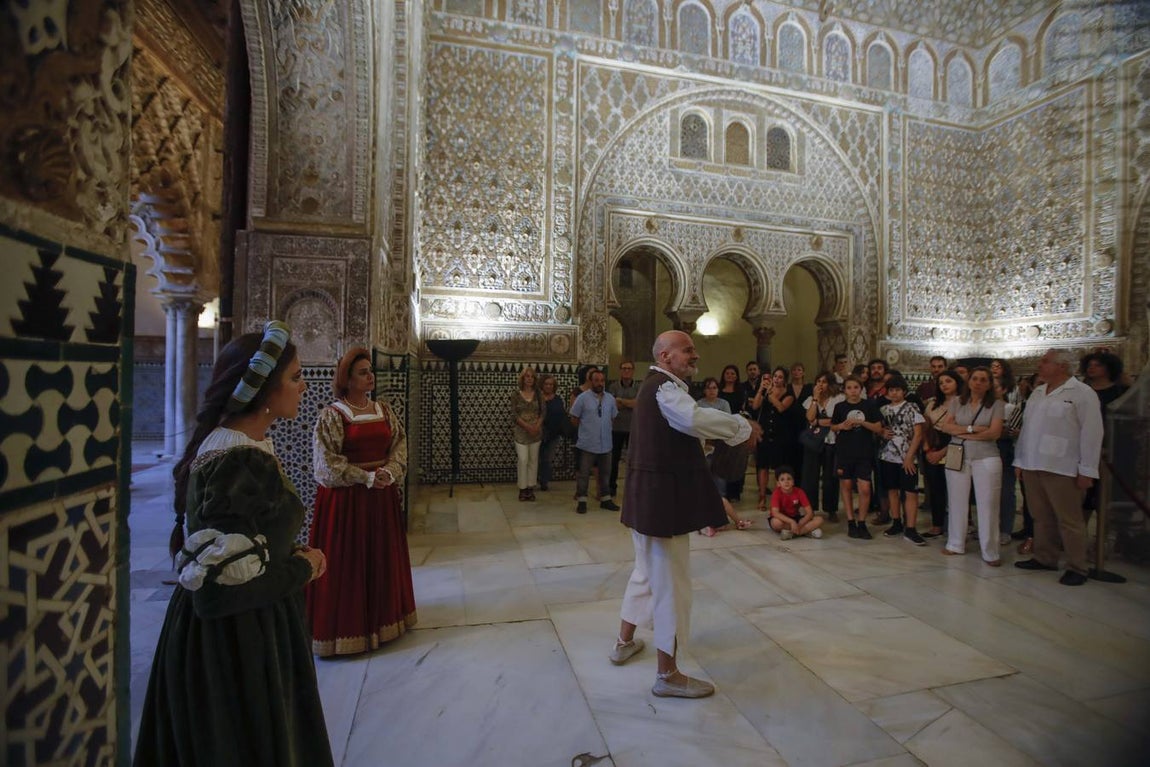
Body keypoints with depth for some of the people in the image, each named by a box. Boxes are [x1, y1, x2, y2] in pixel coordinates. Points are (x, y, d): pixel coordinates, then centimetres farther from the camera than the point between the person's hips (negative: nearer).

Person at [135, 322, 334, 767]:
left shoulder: (226, 442, 4)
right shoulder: (243, 463, -28)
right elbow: (224, 583, -29)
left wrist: (293, 556, 1)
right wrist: (302, 568, -15)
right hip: (237, 641, -10)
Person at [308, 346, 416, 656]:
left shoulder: (384, 410, 8)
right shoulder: (332, 414, -7)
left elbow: (400, 445, 6)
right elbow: (327, 462, -11)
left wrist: (389, 472, -12)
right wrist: (366, 478, -15)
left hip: (383, 493, 5)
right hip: (346, 496, -5)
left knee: (383, 555, 13)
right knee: (347, 559, 3)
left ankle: (382, 616, 31)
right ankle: (346, 625, 20)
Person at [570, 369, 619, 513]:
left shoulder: (610, 399, 5)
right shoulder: (582, 398, -8)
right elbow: (574, 419, -3)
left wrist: (605, 429, 12)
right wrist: (586, 429, 6)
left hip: (605, 444, 5)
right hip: (588, 444, -4)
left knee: (605, 473, 14)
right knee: (584, 474, 4)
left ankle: (605, 499, 27)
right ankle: (581, 501, 14)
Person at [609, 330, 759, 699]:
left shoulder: (656, 386, 16)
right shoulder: (664, 387, -18)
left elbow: (685, 424, 16)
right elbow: (694, 419, -37)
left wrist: (735, 431, 6)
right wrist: (743, 427, -22)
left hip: (648, 494, 11)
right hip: (662, 498, -11)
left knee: (646, 571, 24)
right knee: (671, 583, 1)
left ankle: (624, 642, 40)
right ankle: (667, 675, 15)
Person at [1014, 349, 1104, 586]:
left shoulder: (1082, 393, -5)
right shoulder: (1037, 393, 15)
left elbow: (1091, 433, -9)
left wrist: (1087, 470, -12)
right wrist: (1020, 460, 14)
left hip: (1061, 468, -6)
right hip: (1032, 466, 6)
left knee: (1069, 520, 1)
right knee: (1041, 517, 13)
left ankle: (1077, 568, 12)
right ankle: (1044, 558, 23)